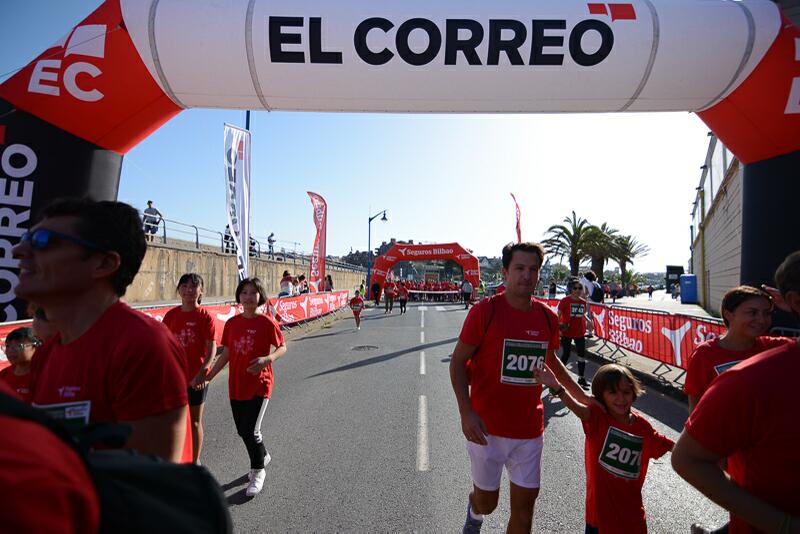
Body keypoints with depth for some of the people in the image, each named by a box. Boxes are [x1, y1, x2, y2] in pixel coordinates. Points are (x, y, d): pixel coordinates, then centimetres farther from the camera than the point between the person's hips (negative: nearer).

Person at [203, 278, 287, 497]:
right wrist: (209, 377, 4)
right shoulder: (232, 323, 2)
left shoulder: (267, 323, -11)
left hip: (259, 384, -5)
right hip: (236, 385, 5)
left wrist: (267, 359, -23)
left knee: (250, 431, -9)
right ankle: (263, 456, 43)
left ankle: (258, 472, 16)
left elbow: (282, 347, -4)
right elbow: (226, 354, 9)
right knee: (242, 430, 16)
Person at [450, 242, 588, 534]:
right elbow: (458, 362, -11)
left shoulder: (547, 317, 1)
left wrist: (582, 397, 21)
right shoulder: (485, 310, -14)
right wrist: (466, 412, -21)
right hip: (486, 428, -3)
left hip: (529, 430, 4)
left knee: (525, 503, 11)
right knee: (487, 501, 13)